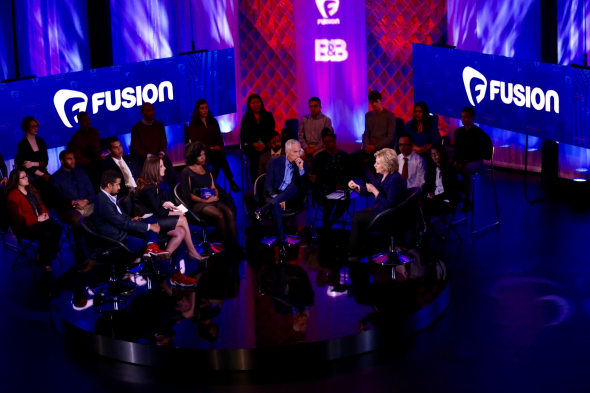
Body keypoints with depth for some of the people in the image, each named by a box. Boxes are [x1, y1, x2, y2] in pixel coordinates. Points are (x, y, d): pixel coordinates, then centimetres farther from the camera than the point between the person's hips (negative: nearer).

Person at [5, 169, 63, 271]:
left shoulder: (31, 190, 15)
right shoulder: (12, 196, -12)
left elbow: (41, 204, 22)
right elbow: (18, 217, -19)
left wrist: (45, 213, -1)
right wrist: (37, 219, -20)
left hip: (40, 220, 8)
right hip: (24, 226, -8)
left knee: (57, 228, -19)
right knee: (45, 234, -32)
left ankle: (50, 255, -9)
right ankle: (43, 259, -9)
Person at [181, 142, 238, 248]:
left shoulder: (206, 169, 22)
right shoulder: (187, 172, 3)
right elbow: (187, 194, -4)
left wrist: (215, 196, 0)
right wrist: (205, 201, -12)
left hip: (212, 201, 5)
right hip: (197, 204, -5)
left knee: (230, 213, -28)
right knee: (219, 215, -35)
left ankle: (234, 245, -36)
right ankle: (229, 245, -28)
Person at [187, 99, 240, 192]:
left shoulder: (213, 121, 18)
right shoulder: (193, 124, 6)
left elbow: (219, 137, 14)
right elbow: (195, 142, -3)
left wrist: (219, 147, -9)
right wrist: (209, 148, -15)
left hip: (215, 151, 3)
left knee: (219, 156, -36)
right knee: (220, 156, -35)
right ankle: (231, 182, -37)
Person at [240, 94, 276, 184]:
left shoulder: (268, 116, 13)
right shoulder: (246, 118, 12)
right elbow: (243, 136, 6)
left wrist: (265, 145, -12)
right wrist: (254, 144, -12)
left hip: (266, 145, 1)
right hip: (251, 146, -1)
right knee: (256, 157, -34)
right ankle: (255, 183, -29)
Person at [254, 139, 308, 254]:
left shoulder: (303, 164, 3)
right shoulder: (275, 162, -1)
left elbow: (304, 189, -7)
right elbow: (268, 185, -6)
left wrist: (301, 169, -18)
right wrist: (276, 197, -25)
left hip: (292, 197, 1)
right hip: (275, 195, -1)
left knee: (292, 187, -35)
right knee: (276, 206, -38)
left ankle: (263, 210, -39)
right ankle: (282, 243, -40)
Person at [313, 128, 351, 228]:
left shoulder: (344, 156, 15)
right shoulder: (319, 157, 10)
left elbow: (350, 173, 9)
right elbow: (320, 176, 1)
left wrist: (342, 184, -12)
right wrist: (335, 185, -13)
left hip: (341, 186, 1)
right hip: (326, 186, -1)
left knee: (346, 199, -32)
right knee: (329, 199, -35)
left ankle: (330, 223, -12)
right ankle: (325, 225, -12)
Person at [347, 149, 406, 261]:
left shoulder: (395, 180, -27)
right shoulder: (381, 176, 2)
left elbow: (389, 205, -30)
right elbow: (369, 190, 15)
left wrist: (374, 191, -28)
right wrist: (356, 187, -3)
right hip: (379, 209, 10)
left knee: (357, 218, -7)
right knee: (356, 214, 9)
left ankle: (353, 253, 8)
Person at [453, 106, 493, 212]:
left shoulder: (479, 133, -11)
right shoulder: (458, 132, 8)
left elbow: (477, 153, -14)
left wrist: (463, 163, -18)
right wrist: (456, 161, -5)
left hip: (476, 161, -6)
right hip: (462, 161, 6)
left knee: (465, 169, -40)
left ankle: (467, 201, -34)